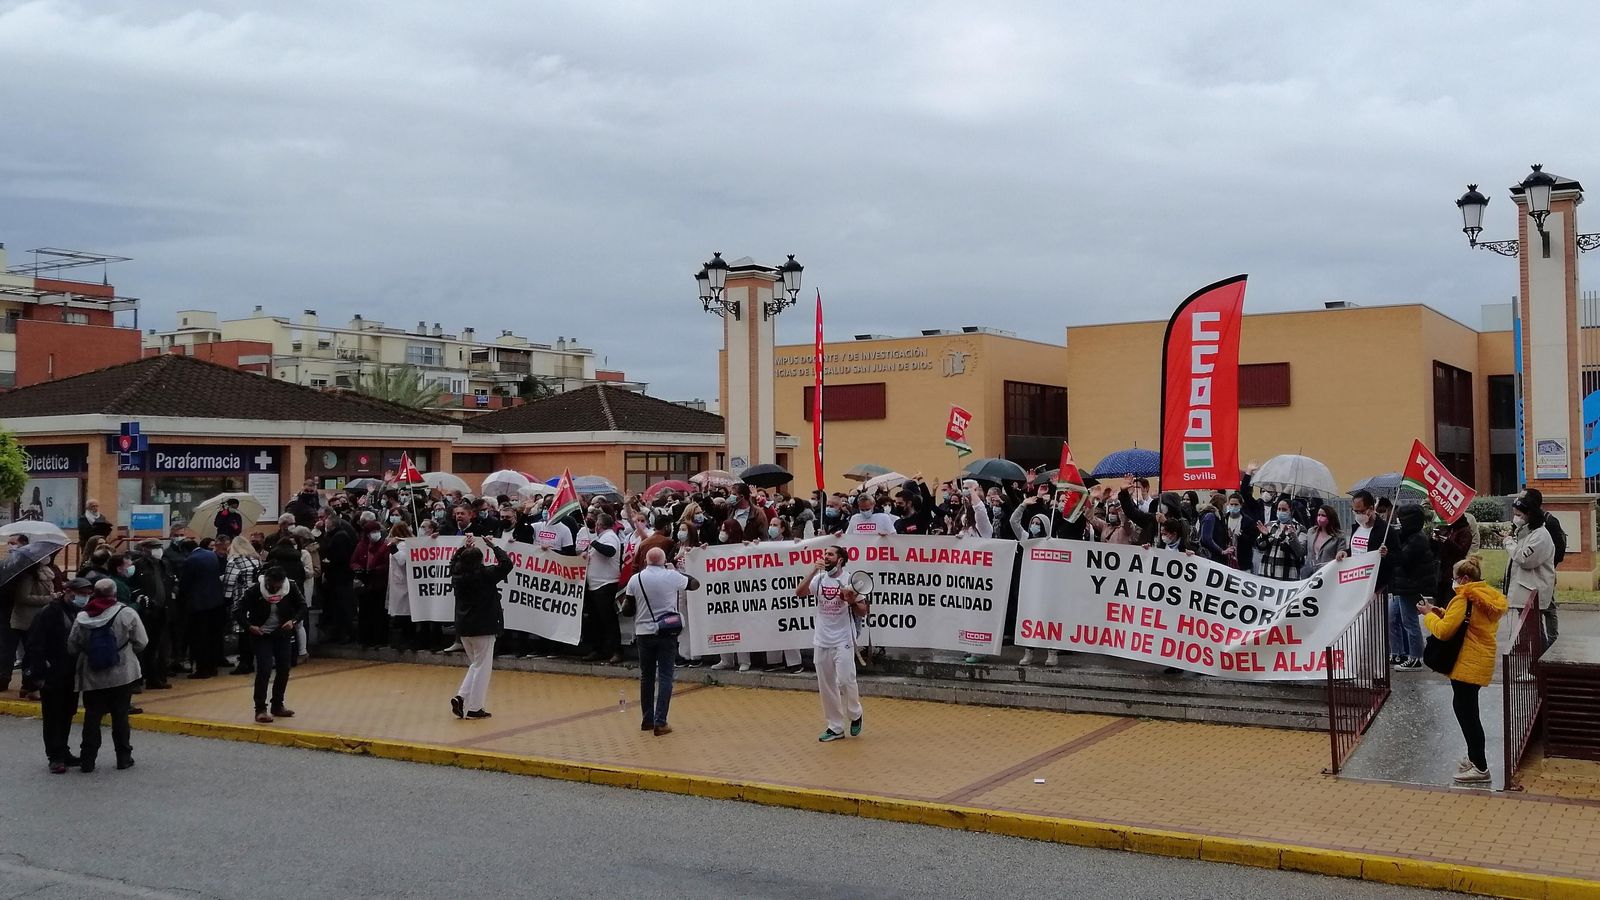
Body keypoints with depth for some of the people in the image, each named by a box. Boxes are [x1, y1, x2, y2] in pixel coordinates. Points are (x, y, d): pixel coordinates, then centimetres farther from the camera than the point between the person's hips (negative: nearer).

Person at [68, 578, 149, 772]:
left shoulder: (82, 618, -5)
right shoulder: (126, 614, -11)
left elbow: (72, 647, 0)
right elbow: (141, 643, -8)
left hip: (92, 677, 2)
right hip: (122, 675, -2)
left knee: (92, 717, 9)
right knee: (120, 716, 7)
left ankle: (87, 760, 10)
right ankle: (124, 758, 12)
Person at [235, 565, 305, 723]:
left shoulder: (291, 586, -12)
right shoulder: (255, 590, -19)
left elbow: (302, 606, -1)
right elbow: (238, 611, -13)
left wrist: (293, 621, -17)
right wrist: (249, 627, -24)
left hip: (283, 634, 4)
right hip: (261, 635, -4)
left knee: (284, 669, 7)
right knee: (264, 670, -14)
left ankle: (278, 706, 24)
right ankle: (260, 709, -5)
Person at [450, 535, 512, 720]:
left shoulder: (458, 575, 2)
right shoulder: (485, 575, -15)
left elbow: (454, 561, 24)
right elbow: (506, 564, -12)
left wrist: (465, 546, 22)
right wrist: (492, 546, -4)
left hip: (463, 628, 6)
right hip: (483, 628, -6)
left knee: (475, 665, 21)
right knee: (482, 667, 3)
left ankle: (461, 697, 5)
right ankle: (474, 708, 3)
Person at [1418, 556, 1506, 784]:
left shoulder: (1464, 599, -17)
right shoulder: (1487, 598, 11)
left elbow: (1444, 630, -19)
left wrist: (1429, 614, -3)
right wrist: (1440, 612, 10)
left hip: (1468, 666, -10)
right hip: (1480, 662, 10)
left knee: (1466, 712, -2)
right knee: (1465, 708, 21)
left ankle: (1480, 768, 1)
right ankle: (1475, 757, 30)